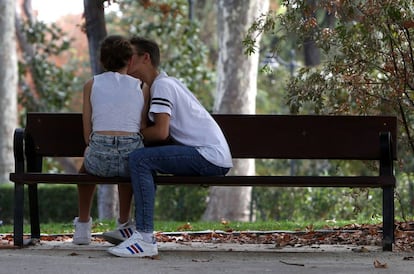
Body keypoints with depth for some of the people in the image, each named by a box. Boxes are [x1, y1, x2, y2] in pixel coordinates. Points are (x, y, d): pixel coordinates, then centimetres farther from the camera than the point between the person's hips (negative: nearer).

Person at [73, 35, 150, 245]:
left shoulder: (91, 85, 11)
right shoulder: (141, 87, 12)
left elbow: (87, 134, 9)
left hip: (100, 155, 0)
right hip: (132, 154, 1)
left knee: (87, 165, 39)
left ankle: (83, 226, 42)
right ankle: (124, 224, 46)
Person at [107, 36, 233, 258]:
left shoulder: (162, 85, -8)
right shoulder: (166, 82, 23)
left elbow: (160, 132, -18)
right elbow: (158, 130, 27)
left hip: (209, 157, -11)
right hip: (216, 157, 11)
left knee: (139, 159, -22)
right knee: (148, 157, 21)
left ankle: (144, 239, -29)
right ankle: (136, 228, 19)